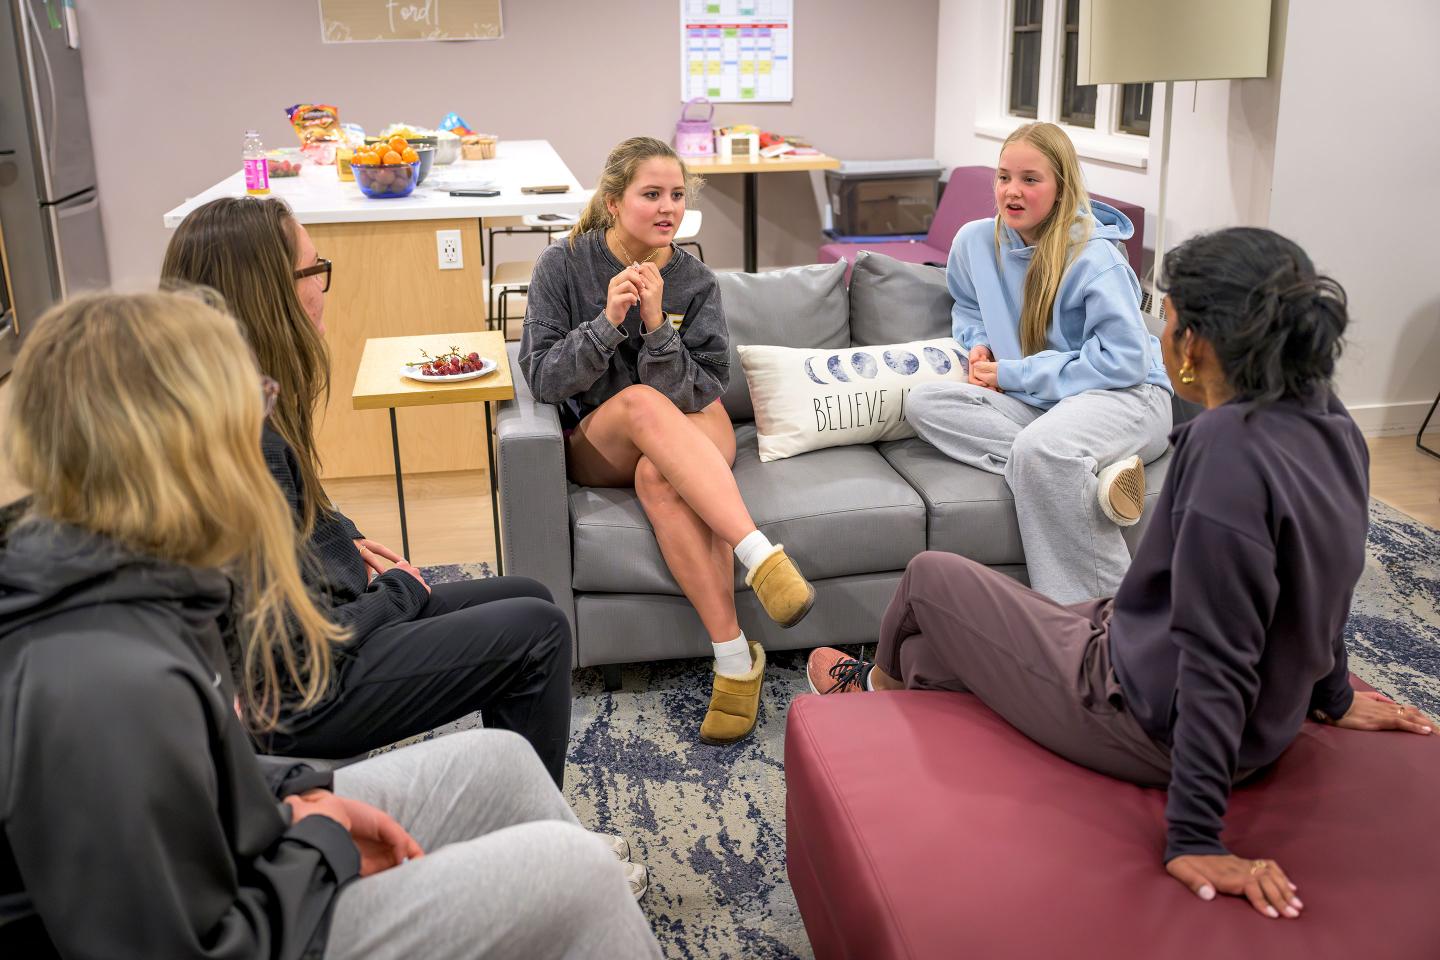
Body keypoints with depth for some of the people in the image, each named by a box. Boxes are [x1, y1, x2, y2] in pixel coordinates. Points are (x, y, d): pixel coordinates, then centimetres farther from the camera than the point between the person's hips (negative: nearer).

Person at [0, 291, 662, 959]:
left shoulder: (123, 578, -5)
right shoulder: (116, 685, -35)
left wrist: (301, 800, 0)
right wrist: (320, 841, -13)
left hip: (246, 876, 9)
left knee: (498, 762, 12)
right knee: (577, 871, -9)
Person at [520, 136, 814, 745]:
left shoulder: (694, 281, -2)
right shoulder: (562, 266, -5)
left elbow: (700, 392, -10)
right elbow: (543, 379, -12)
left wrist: (656, 324, -26)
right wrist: (608, 322, -26)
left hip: (689, 433, 1)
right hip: (595, 444, -1)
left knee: (659, 477, -36)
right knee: (641, 400, -36)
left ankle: (734, 659, -34)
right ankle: (759, 554, -44)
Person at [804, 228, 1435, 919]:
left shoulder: (1227, 446, -31)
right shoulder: (1330, 428, -4)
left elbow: (1219, 655, -31)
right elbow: (1321, 586, 9)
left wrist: (1195, 837, -26)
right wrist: (1331, 697, 25)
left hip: (1146, 723, -8)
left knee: (931, 578, 13)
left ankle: (884, 680, 45)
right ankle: (885, 688, 51)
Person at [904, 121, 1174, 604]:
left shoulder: (1094, 257, -15)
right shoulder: (975, 241, 2)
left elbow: (1125, 361, -20)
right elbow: (967, 307, 25)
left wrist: (1014, 374, -18)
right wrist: (978, 345, 0)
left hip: (1123, 397, -7)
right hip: (1031, 401, 7)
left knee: (1038, 448, -40)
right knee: (924, 401, -19)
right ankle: (1089, 477, -29)